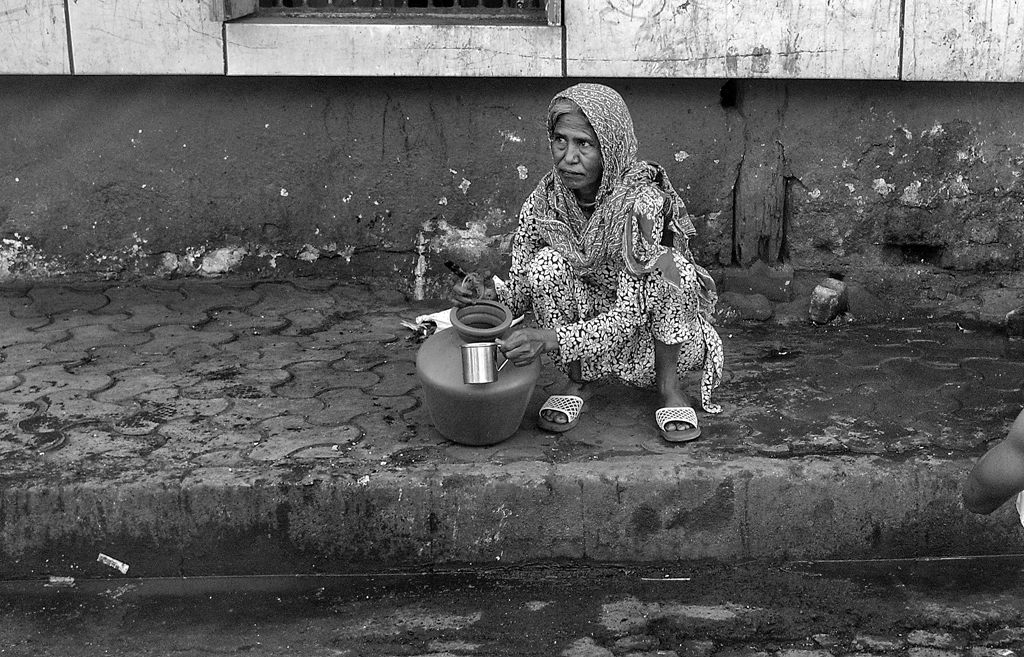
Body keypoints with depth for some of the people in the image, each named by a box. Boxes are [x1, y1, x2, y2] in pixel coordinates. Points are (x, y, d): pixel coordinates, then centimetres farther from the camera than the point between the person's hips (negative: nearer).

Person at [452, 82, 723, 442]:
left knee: (671, 268, -32)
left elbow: (632, 311, -32)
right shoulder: (545, 199, -14)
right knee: (548, 264, -24)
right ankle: (574, 382, -5)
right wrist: (490, 296, -32)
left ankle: (669, 386, -11)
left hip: (646, 331, -2)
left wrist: (551, 338, -45)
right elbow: (522, 288, -7)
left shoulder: (642, 201, -28)